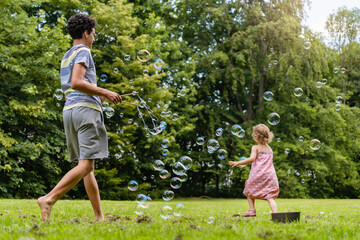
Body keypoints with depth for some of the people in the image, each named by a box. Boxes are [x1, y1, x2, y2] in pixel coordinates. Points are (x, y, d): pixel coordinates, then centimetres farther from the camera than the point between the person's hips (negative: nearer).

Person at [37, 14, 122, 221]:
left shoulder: (66, 56, 26)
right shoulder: (82, 51, -2)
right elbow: (76, 82, -16)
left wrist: (102, 96, 28)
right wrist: (105, 93, -12)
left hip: (69, 109, 9)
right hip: (86, 109, -9)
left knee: (87, 167, 6)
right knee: (86, 165, -12)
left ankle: (99, 217, 7)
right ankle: (49, 199, -23)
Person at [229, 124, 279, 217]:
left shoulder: (255, 148, -2)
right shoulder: (270, 149, 17)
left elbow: (252, 159, -17)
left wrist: (238, 163, -14)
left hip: (258, 175, -4)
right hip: (270, 175, 4)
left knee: (249, 191, 18)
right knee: (270, 197, -2)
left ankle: (252, 210, 7)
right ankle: (275, 214, -20)